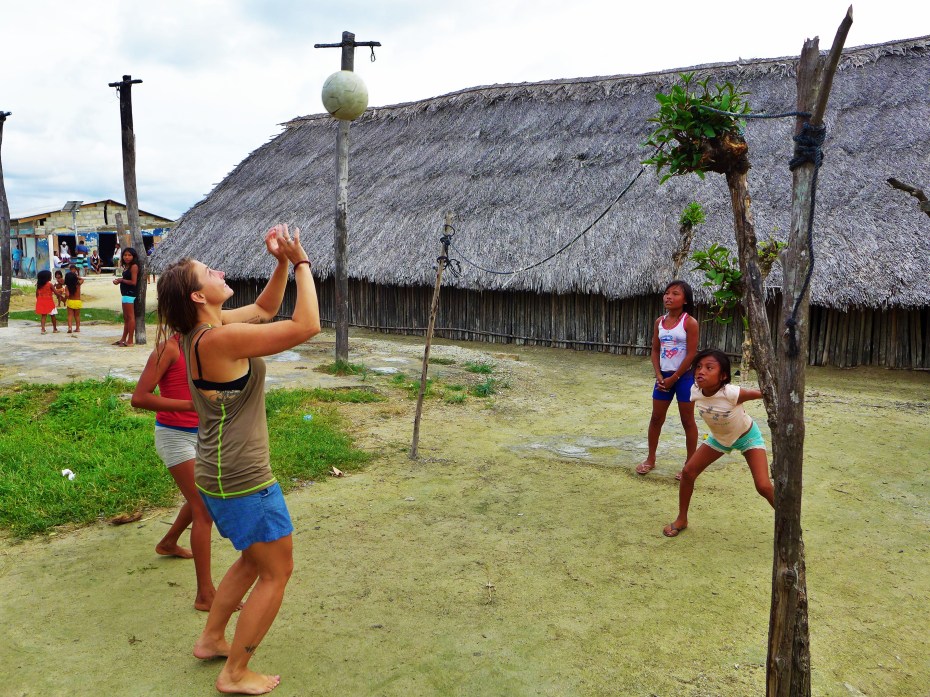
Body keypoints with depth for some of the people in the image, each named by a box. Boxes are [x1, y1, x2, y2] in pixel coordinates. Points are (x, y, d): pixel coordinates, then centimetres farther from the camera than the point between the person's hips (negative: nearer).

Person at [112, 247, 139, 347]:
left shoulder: (134, 266, -12)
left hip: (130, 293, -10)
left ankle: (130, 340, -3)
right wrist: (118, 281, 3)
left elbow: (133, 282, -18)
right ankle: (123, 339, 24)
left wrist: (121, 280, -7)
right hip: (126, 293, 10)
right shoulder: (126, 266, 16)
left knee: (130, 317, -6)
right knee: (125, 317, 16)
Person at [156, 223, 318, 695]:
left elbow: (265, 308, 18)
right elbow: (307, 327, -28)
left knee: (254, 560, 26)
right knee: (277, 571, 6)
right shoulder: (218, 338, -25)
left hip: (223, 472, 10)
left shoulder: (207, 328, 3)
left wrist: (282, 262, 3)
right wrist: (300, 262, -18)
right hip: (241, 478, -10)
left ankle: (211, 639, 41)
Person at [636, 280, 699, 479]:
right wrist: (659, 376, -5)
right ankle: (650, 459, 25)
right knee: (656, 418, 11)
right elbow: (655, 351, 8)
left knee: (687, 420, 4)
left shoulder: (690, 323, -12)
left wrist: (674, 378, -12)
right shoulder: (659, 322, 5)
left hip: (684, 377, -5)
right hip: (664, 376, 6)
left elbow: (691, 354, -14)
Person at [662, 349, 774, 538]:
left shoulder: (731, 393, -41)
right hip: (719, 438, 5)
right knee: (688, 472, -2)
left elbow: (763, 394, -28)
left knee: (763, 486, -16)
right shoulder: (695, 391, -25)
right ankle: (682, 519, 17)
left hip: (748, 436, -4)